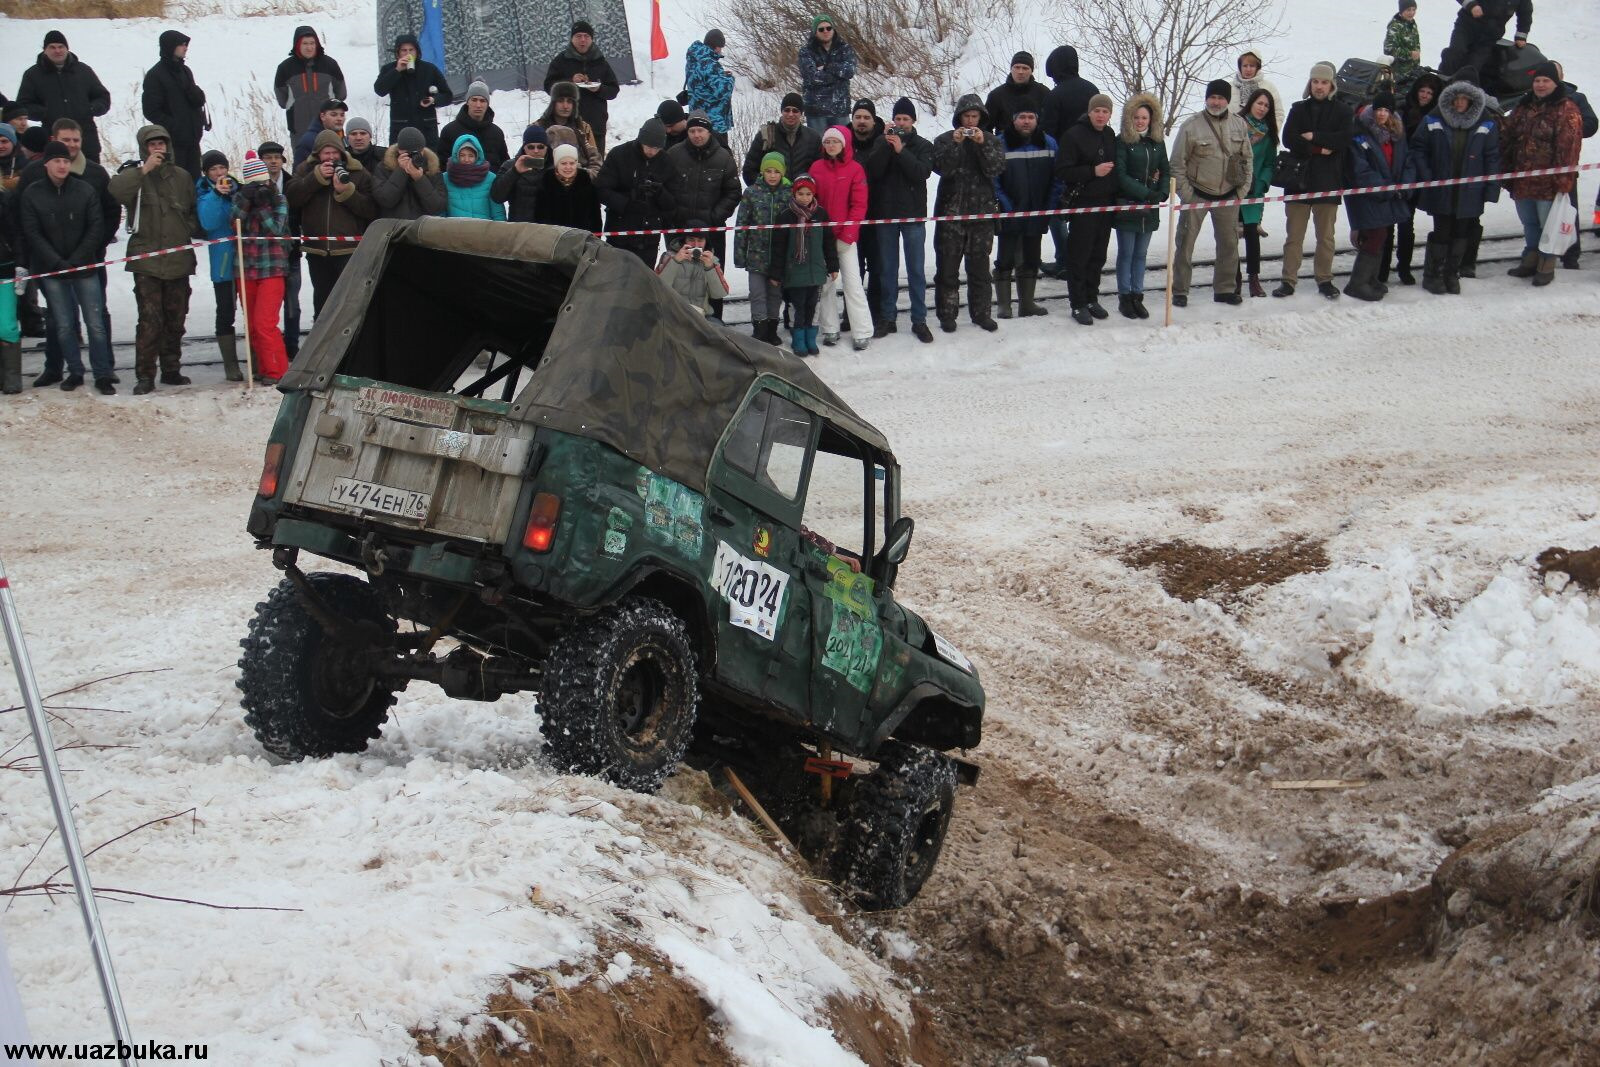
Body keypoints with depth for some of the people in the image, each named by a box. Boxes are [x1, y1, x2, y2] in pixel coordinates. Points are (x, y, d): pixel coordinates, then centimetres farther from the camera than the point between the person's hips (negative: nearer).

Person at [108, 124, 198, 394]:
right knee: (150, 320, -10)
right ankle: (145, 375, -6)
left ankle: (171, 369, 21)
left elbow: (195, 210, 23)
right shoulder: (134, 173, 3)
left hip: (179, 258, 4)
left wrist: (189, 228, 5)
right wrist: (144, 170, -20)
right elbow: (116, 190, -19)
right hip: (147, 260, -4)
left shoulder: (181, 176, 13)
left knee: (176, 319, 10)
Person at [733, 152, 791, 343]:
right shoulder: (751, 193, -1)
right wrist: (739, 254, -4)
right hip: (757, 254, -1)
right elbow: (741, 225, 0)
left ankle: (771, 330, 23)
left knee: (776, 293, 11)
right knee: (758, 294, -2)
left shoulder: (789, 194, 0)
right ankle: (759, 331, 5)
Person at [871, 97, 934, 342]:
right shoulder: (883, 142, 6)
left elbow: (922, 172, -13)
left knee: (916, 269, 0)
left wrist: (901, 150, -18)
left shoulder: (923, 146, 4)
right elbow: (872, 172, -6)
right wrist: (885, 145, -16)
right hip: (886, 214, 1)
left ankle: (919, 320, 5)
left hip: (913, 215, -1)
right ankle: (887, 317, 15)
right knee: (887, 269, 7)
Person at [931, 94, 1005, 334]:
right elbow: (941, 168, -12)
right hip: (950, 210, -1)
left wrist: (982, 144, -20)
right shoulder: (944, 140, 3)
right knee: (947, 266, 1)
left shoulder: (991, 142, 8)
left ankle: (981, 313, 15)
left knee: (980, 266, 7)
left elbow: (995, 169, -8)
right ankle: (947, 314, 6)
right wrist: (955, 144, -23)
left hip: (981, 211, 1)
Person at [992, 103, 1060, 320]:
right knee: (1005, 259, 1)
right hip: (1009, 214, -4)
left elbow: (1056, 178, 3)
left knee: (1031, 260, 12)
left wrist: (1050, 207, -4)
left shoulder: (1049, 144, 1)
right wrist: (1006, 207, -15)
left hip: (1036, 214, 4)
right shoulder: (1000, 144, -10)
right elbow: (993, 179, -10)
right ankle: (1003, 304, 9)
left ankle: (1027, 302, 21)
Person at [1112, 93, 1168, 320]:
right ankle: (1125, 298, 10)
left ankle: (1137, 296, 16)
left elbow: (1166, 171, 11)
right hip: (1126, 205, -4)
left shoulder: (1158, 142, 7)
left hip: (1150, 208, 4)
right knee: (1126, 253, 3)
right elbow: (1121, 176, -14)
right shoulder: (1122, 142, -8)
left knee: (1141, 254, 10)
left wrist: (1161, 194, -7)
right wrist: (1147, 193, -19)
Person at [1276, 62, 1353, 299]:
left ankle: (1324, 279, 15)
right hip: (1298, 179, 1)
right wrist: (1319, 149, -12)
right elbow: (1288, 139, -5)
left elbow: (1344, 139, -10)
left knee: (1326, 235, 6)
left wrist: (1314, 137, -12)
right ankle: (1289, 280, 7)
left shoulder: (1342, 112, 6)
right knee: (1294, 234, 2)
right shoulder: (1299, 109, 8)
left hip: (1328, 182, -1)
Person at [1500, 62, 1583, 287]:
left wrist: (1563, 182, -20)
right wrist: (1506, 173, 12)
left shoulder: (1567, 110, -9)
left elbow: (1569, 148, -15)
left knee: (1548, 225, 3)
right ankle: (1530, 260, 32)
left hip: (1548, 183, -6)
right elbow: (1508, 140, 16)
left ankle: (1547, 267, 14)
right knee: (1529, 224, 18)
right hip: (1523, 181, 6)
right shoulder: (1523, 108, 12)